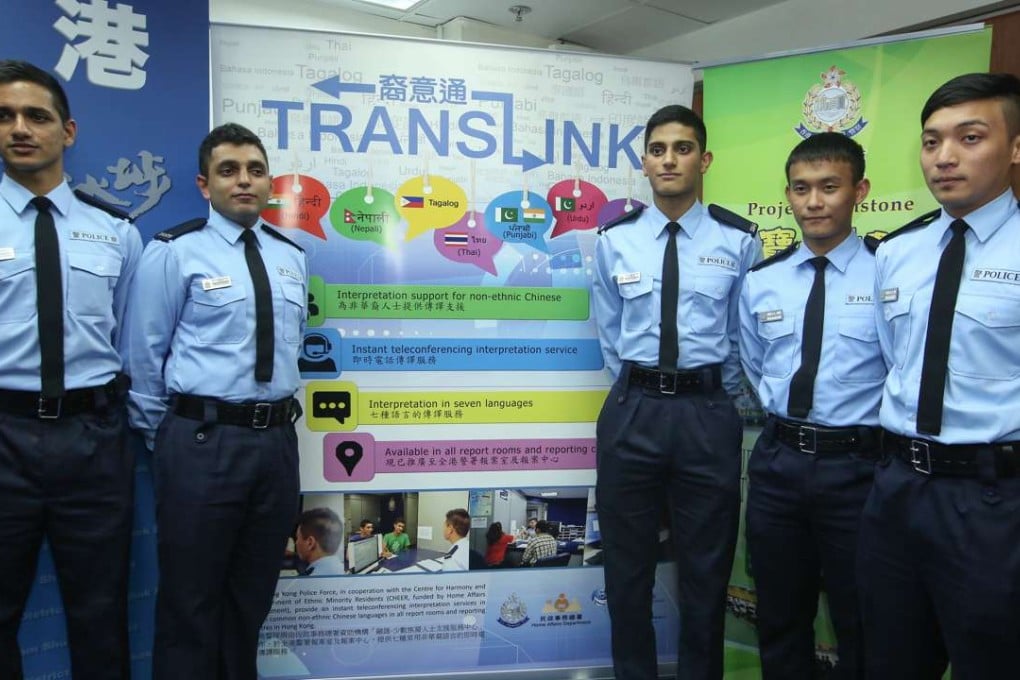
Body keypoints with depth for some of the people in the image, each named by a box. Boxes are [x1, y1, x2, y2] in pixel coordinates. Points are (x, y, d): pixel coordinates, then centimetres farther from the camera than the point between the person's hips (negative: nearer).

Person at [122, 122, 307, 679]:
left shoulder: (291, 257, 10)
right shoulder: (174, 252, -5)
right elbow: (143, 356, -2)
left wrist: (277, 422, 15)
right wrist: (165, 440, 2)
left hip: (277, 440, 5)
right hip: (203, 442, -5)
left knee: (252, 595, 18)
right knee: (190, 598, 7)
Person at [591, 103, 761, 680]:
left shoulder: (739, 240, -1)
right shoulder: (614, 240, 3)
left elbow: (744, 337, 5)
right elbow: (610, 335, 9)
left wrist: (716, 397, 6)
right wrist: (642, 394, 7)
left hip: (709, 415, -1)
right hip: (631, 411, 1)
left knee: (707, 571, 13)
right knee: (627, 568, 13)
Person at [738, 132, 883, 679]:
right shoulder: (760, 281, 4)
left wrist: (877, 441, 1)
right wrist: (789, 422, 10)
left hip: (856, 466, -3)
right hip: (777, 462, 4)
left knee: (862, 628, 16)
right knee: (779, 619, 19)